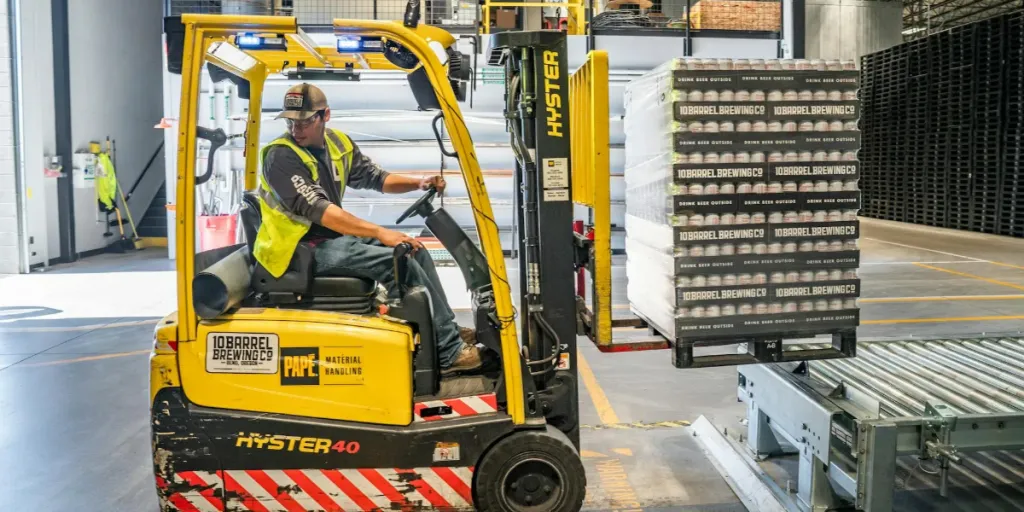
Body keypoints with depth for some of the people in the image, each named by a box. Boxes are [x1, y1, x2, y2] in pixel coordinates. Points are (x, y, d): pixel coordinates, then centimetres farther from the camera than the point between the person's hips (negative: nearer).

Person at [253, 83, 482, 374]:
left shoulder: (339, 144, 5)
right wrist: (380, 233, -32)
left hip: (333, 236, 8)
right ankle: (449, 352, -16)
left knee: (415, 250, 4)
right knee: (398, 261, -21)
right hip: (301, 248, -8)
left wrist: (419, 184, -3)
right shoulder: (281, 156, -18)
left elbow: (375, 178, 15)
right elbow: (318, 210, -28)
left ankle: (448, 330, 10)